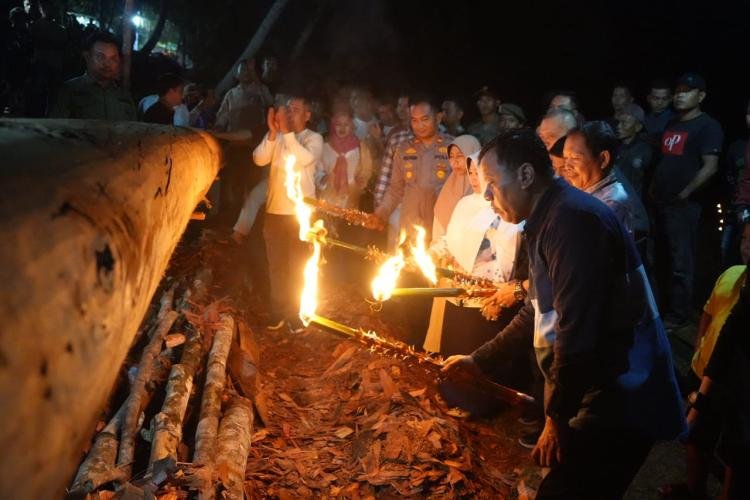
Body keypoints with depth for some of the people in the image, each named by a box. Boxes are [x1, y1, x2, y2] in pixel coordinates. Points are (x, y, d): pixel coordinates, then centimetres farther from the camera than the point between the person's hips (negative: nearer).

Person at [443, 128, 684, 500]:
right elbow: (538, 313, 23)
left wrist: (557, 418, -15)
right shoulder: (549, 220, 14)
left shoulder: (572, 218, -19)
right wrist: (479, 360, 24)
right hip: (602, 399, 10)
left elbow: (578, 331, -25)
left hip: (619, 406, -10)